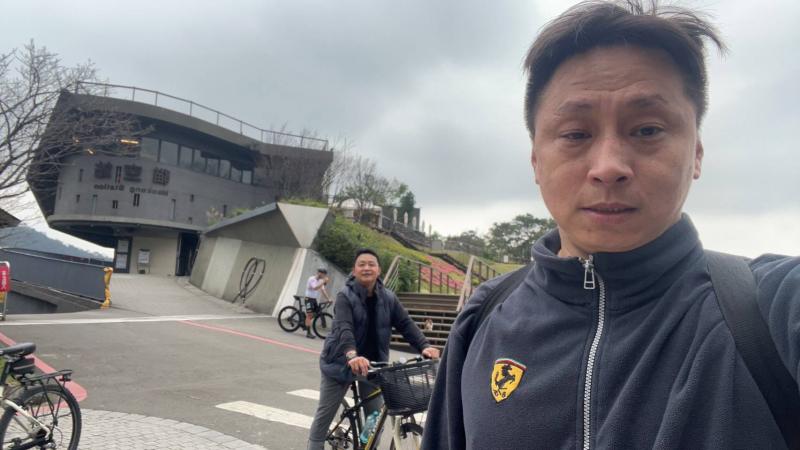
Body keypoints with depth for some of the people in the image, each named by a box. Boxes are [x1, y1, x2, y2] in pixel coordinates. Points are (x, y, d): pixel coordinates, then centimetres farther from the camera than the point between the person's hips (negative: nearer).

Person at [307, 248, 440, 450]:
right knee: (325, 414, 5)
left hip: (372, 363, 3)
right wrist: (352, 355, -48)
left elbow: (406, 324, -10)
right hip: (342, 362, -3)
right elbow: (344, 328, -30)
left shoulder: (388, 298, -2)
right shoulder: (345, 297, -14)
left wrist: (424, 346, -28)